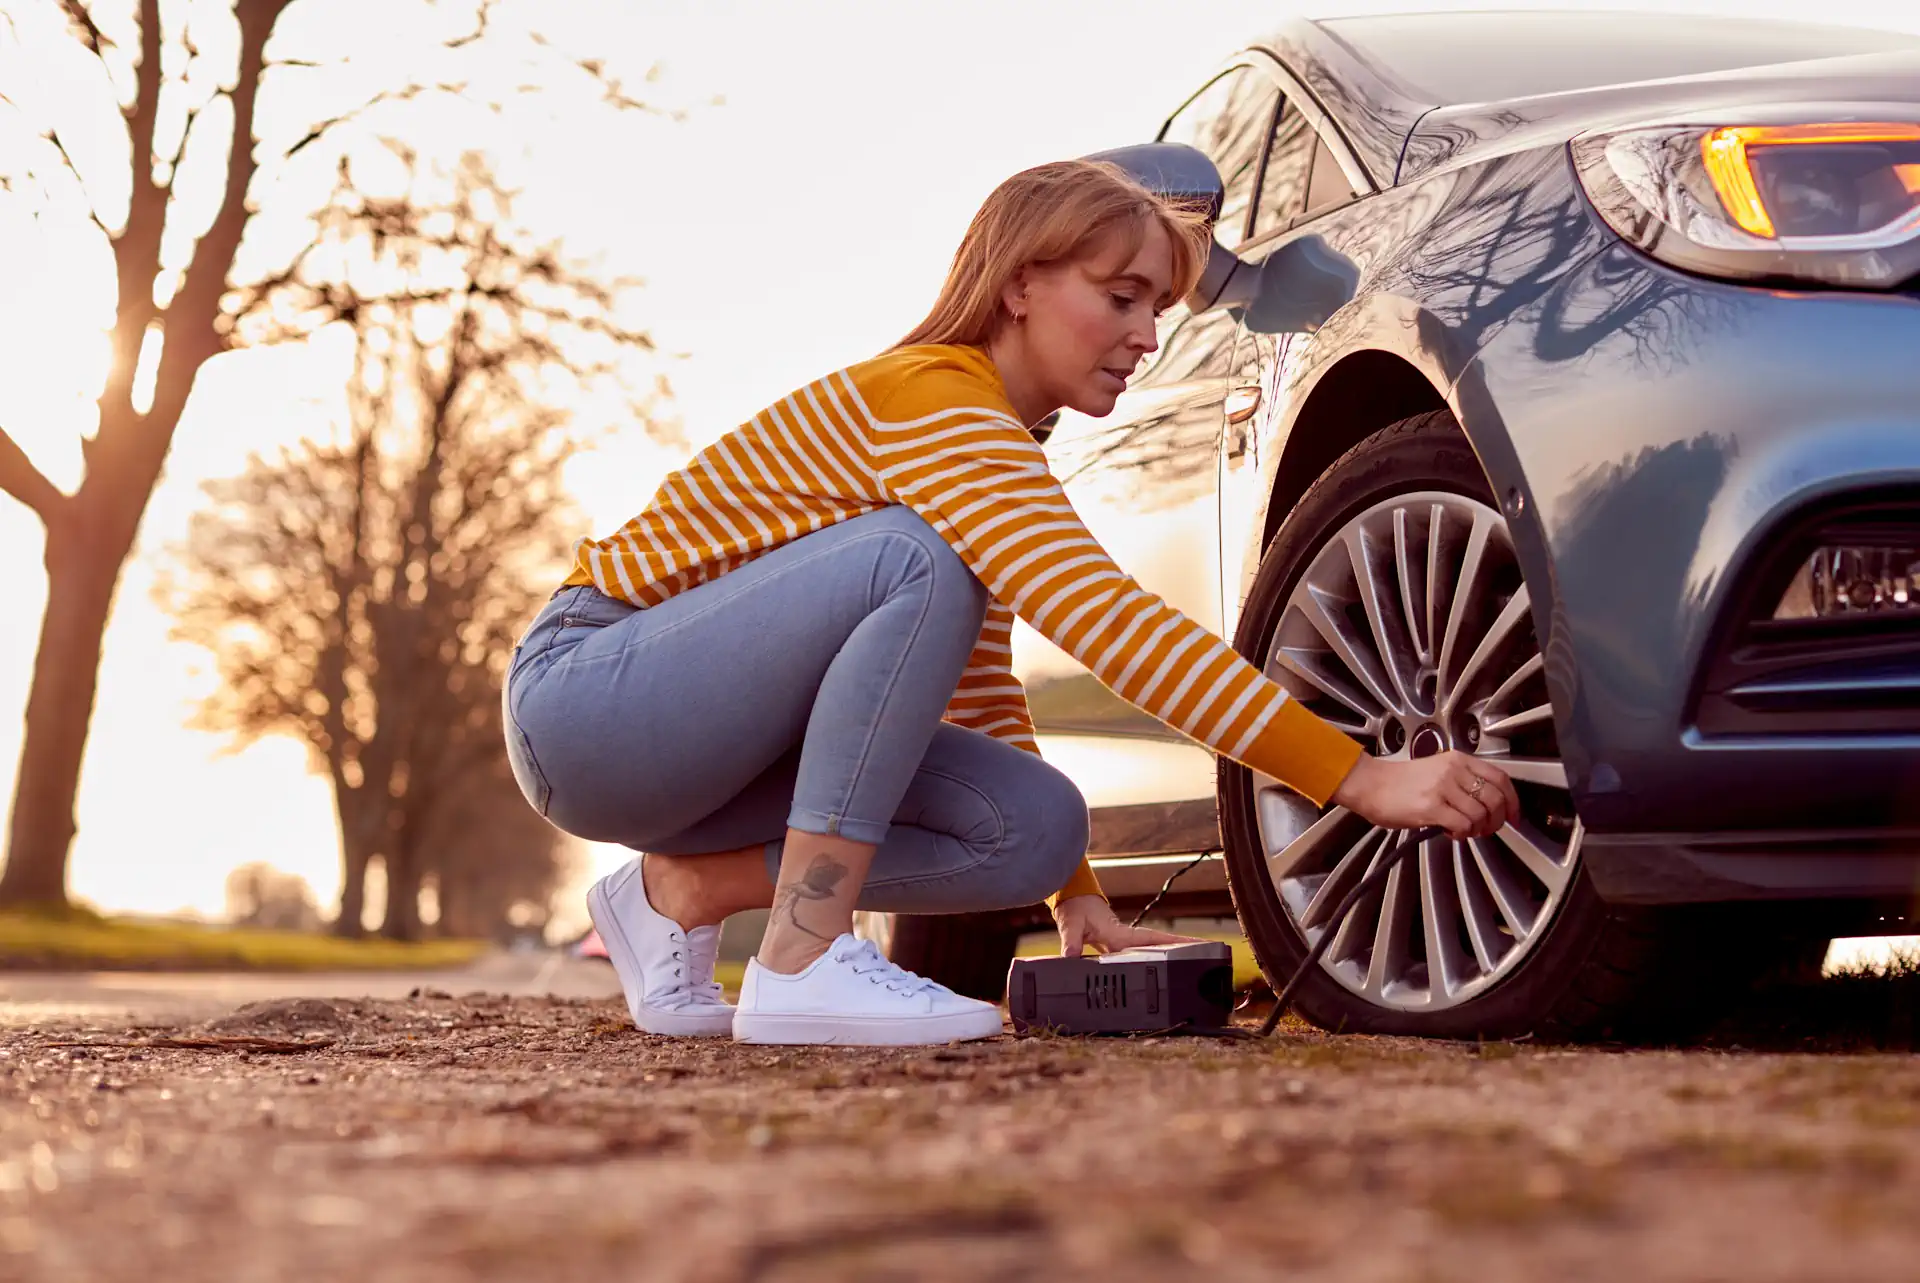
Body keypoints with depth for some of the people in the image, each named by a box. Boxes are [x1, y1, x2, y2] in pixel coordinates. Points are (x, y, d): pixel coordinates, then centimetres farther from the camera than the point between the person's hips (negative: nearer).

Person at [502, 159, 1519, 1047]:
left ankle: (683, 890, 1)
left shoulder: (994, 448, 12)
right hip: (583, 688, -9)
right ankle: (803, 965, -28)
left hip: (697, 735, 9)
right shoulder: (930, 396, -20)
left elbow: (980, 701, 20)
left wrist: (1075, 894, 9)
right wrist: (1361, 779, -35)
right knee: (920, 566, -31)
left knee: (1038, 826, -10)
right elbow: (1104, 622, -32)